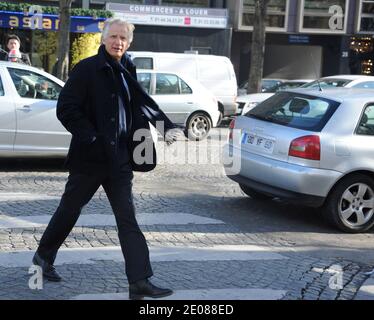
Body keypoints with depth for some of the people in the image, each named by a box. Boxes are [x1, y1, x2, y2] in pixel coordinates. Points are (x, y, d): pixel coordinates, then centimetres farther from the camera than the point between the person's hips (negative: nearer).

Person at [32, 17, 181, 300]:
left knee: (127, 218, 0)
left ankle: (140, 282, 0)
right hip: (91, 157, -5)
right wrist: (92, 138, -18)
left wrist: (168, 127, 12)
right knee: (70, 209, 12)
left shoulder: (126, 71, 9)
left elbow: (143, 103, 22)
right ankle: (44, 256, 35)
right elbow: (66, 109, -13)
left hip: (120, 157, 5)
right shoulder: (87, 69, -9)